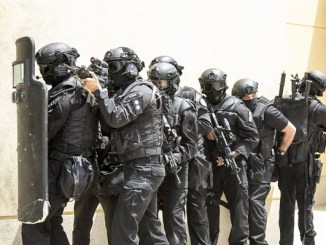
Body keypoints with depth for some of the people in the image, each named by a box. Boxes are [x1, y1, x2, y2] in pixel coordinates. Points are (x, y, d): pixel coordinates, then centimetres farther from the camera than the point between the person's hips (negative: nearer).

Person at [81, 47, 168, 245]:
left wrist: (99, 91, -14)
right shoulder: (127, 92, 18)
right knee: (150, 226, 15)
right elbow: (108, 122, 14)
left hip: (142, 169, -10)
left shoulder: (142, 90, -11)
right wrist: (96, 92, 4)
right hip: (145, 168, 10)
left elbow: (116, 118, -20)